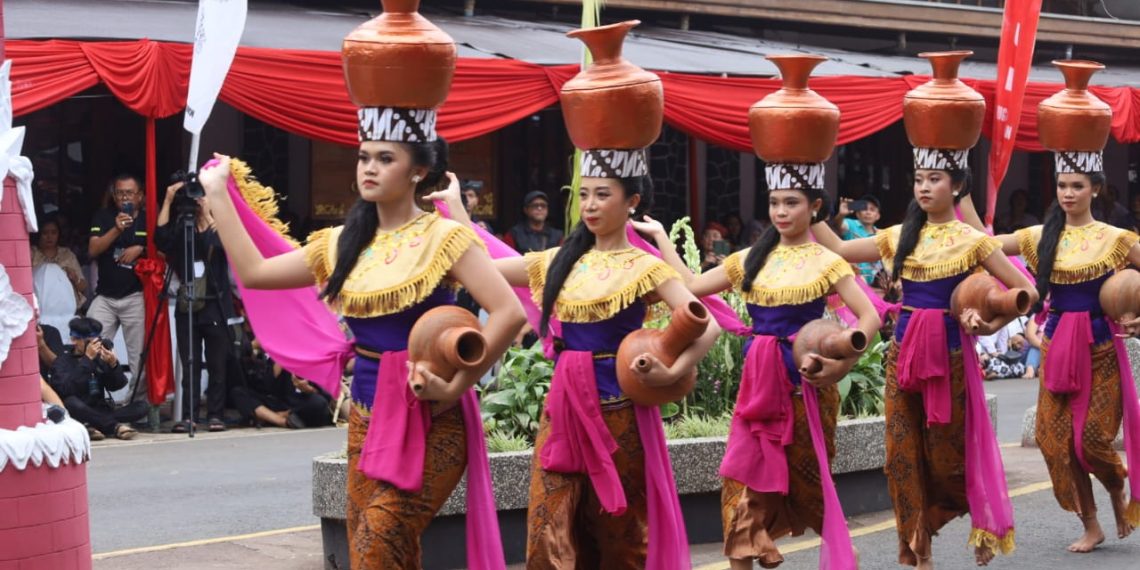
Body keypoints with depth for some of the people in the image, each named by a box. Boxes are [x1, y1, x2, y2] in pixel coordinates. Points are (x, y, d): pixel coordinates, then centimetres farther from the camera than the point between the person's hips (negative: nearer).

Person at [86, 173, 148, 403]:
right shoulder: (103, 217, 7)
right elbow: (92, 250, -5)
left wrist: (141, 249, -13)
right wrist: (116, 229, -17)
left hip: (136, 297, -1)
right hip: (104, 296, 1)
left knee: (140, 357, -3)